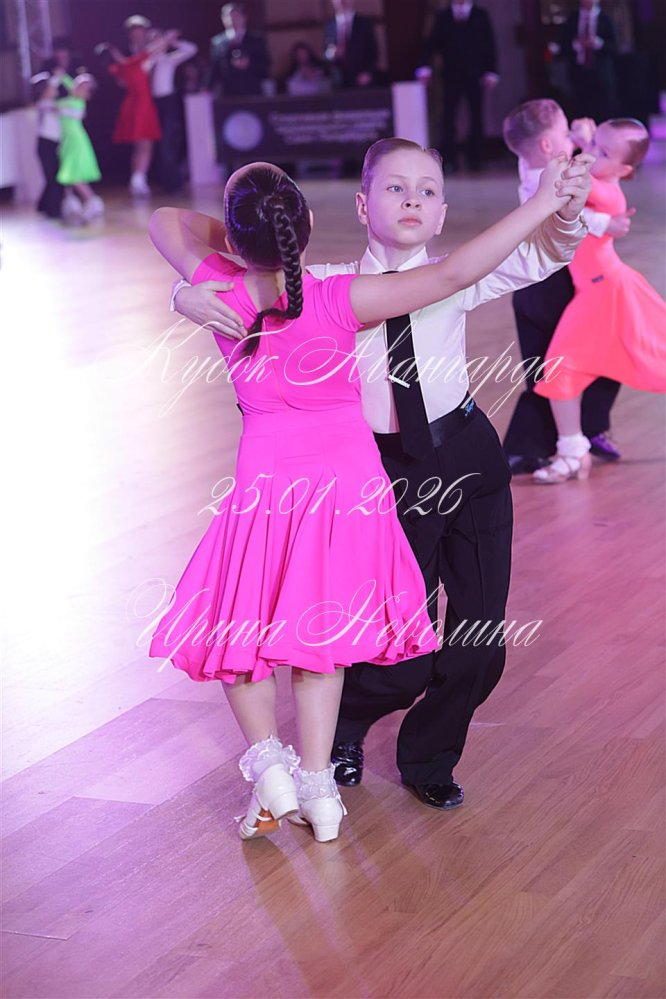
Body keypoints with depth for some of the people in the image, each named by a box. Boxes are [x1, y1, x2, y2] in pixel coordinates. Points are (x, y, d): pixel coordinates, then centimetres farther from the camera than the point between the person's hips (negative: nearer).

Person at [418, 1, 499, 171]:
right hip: (451, 74, 0)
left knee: (476, 117, 3)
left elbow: (490, 45, 4)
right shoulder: (443, 17, 4)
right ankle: (449, 160, -4)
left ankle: (474, 158, 12)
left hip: (474, 75, 0)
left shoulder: (481, 16, 4)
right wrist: (425, 66, -12)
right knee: (448, 117, -6)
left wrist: (491, 72, -3)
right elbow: (432, 43, 1)